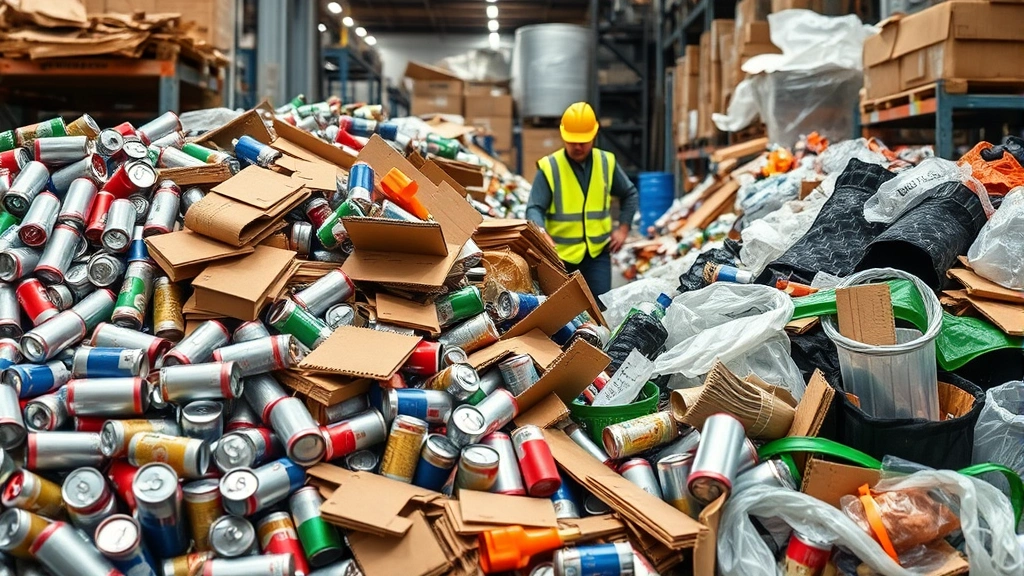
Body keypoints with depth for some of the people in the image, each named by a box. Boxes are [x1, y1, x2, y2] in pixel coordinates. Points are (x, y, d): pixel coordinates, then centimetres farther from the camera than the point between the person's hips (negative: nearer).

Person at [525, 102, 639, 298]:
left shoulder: (607, 163, 3)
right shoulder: (549, 167, -7)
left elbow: (630, 195, 18)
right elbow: (535, 208, -12)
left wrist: (623, 227, 7)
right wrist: (541, 234, -32)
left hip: (598, 253, 2)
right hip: (560, 254, -2)